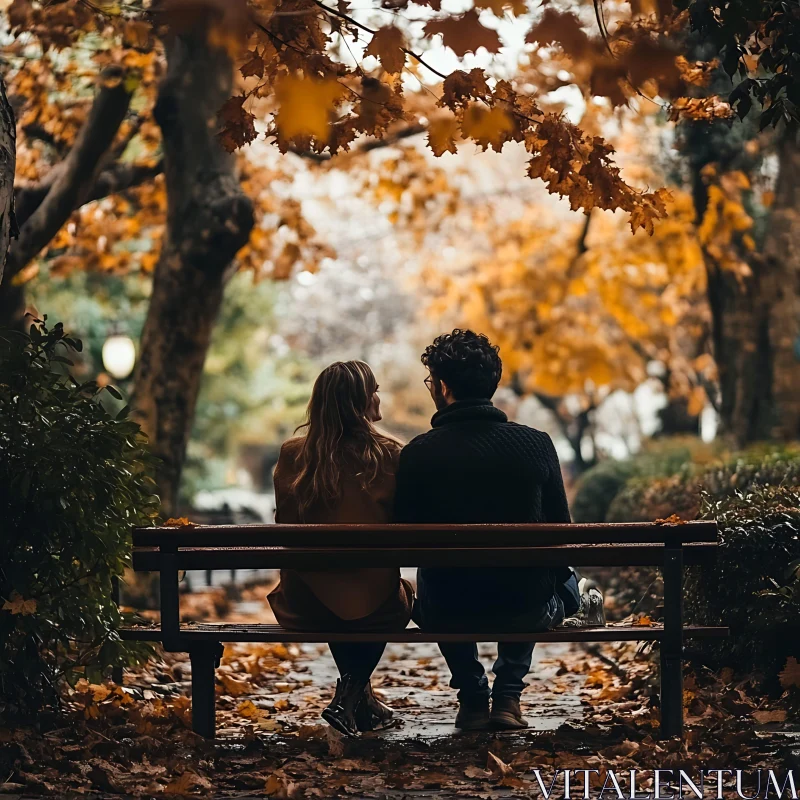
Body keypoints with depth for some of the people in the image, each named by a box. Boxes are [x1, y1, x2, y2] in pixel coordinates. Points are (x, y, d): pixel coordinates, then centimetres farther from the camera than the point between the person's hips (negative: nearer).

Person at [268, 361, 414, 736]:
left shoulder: (292, 455, -2)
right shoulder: (388, 455, -8)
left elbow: (286, 524, 9)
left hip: (304, 606, 3)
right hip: (373, 606, -3)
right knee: (400, 595, 33)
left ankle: (360, 698, 45)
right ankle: (350, 698, 19)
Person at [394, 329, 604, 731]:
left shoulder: (418, 454, -11)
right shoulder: (537, 444, -6)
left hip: (448, 615, -1)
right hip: (527, 612, 1)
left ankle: (472, 696, 31)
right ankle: (508, 695, 29)